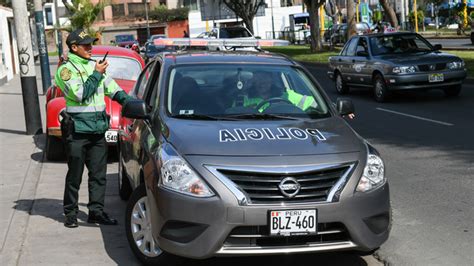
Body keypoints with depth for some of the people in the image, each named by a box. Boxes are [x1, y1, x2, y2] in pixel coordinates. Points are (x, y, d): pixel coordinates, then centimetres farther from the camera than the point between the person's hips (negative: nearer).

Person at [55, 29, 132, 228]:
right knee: (75, 175, 1)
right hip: (77, 130, -6)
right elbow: (80, 94, -17)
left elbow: (111, 86, 18)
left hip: (98, 129, 6)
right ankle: (70, 213, 13)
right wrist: (96, 74, -15)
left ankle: (96, 211, 13)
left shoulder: (93, 65, 13)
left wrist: (127, 101, 4)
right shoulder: (66, 69, -6)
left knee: (98, 173, 7)